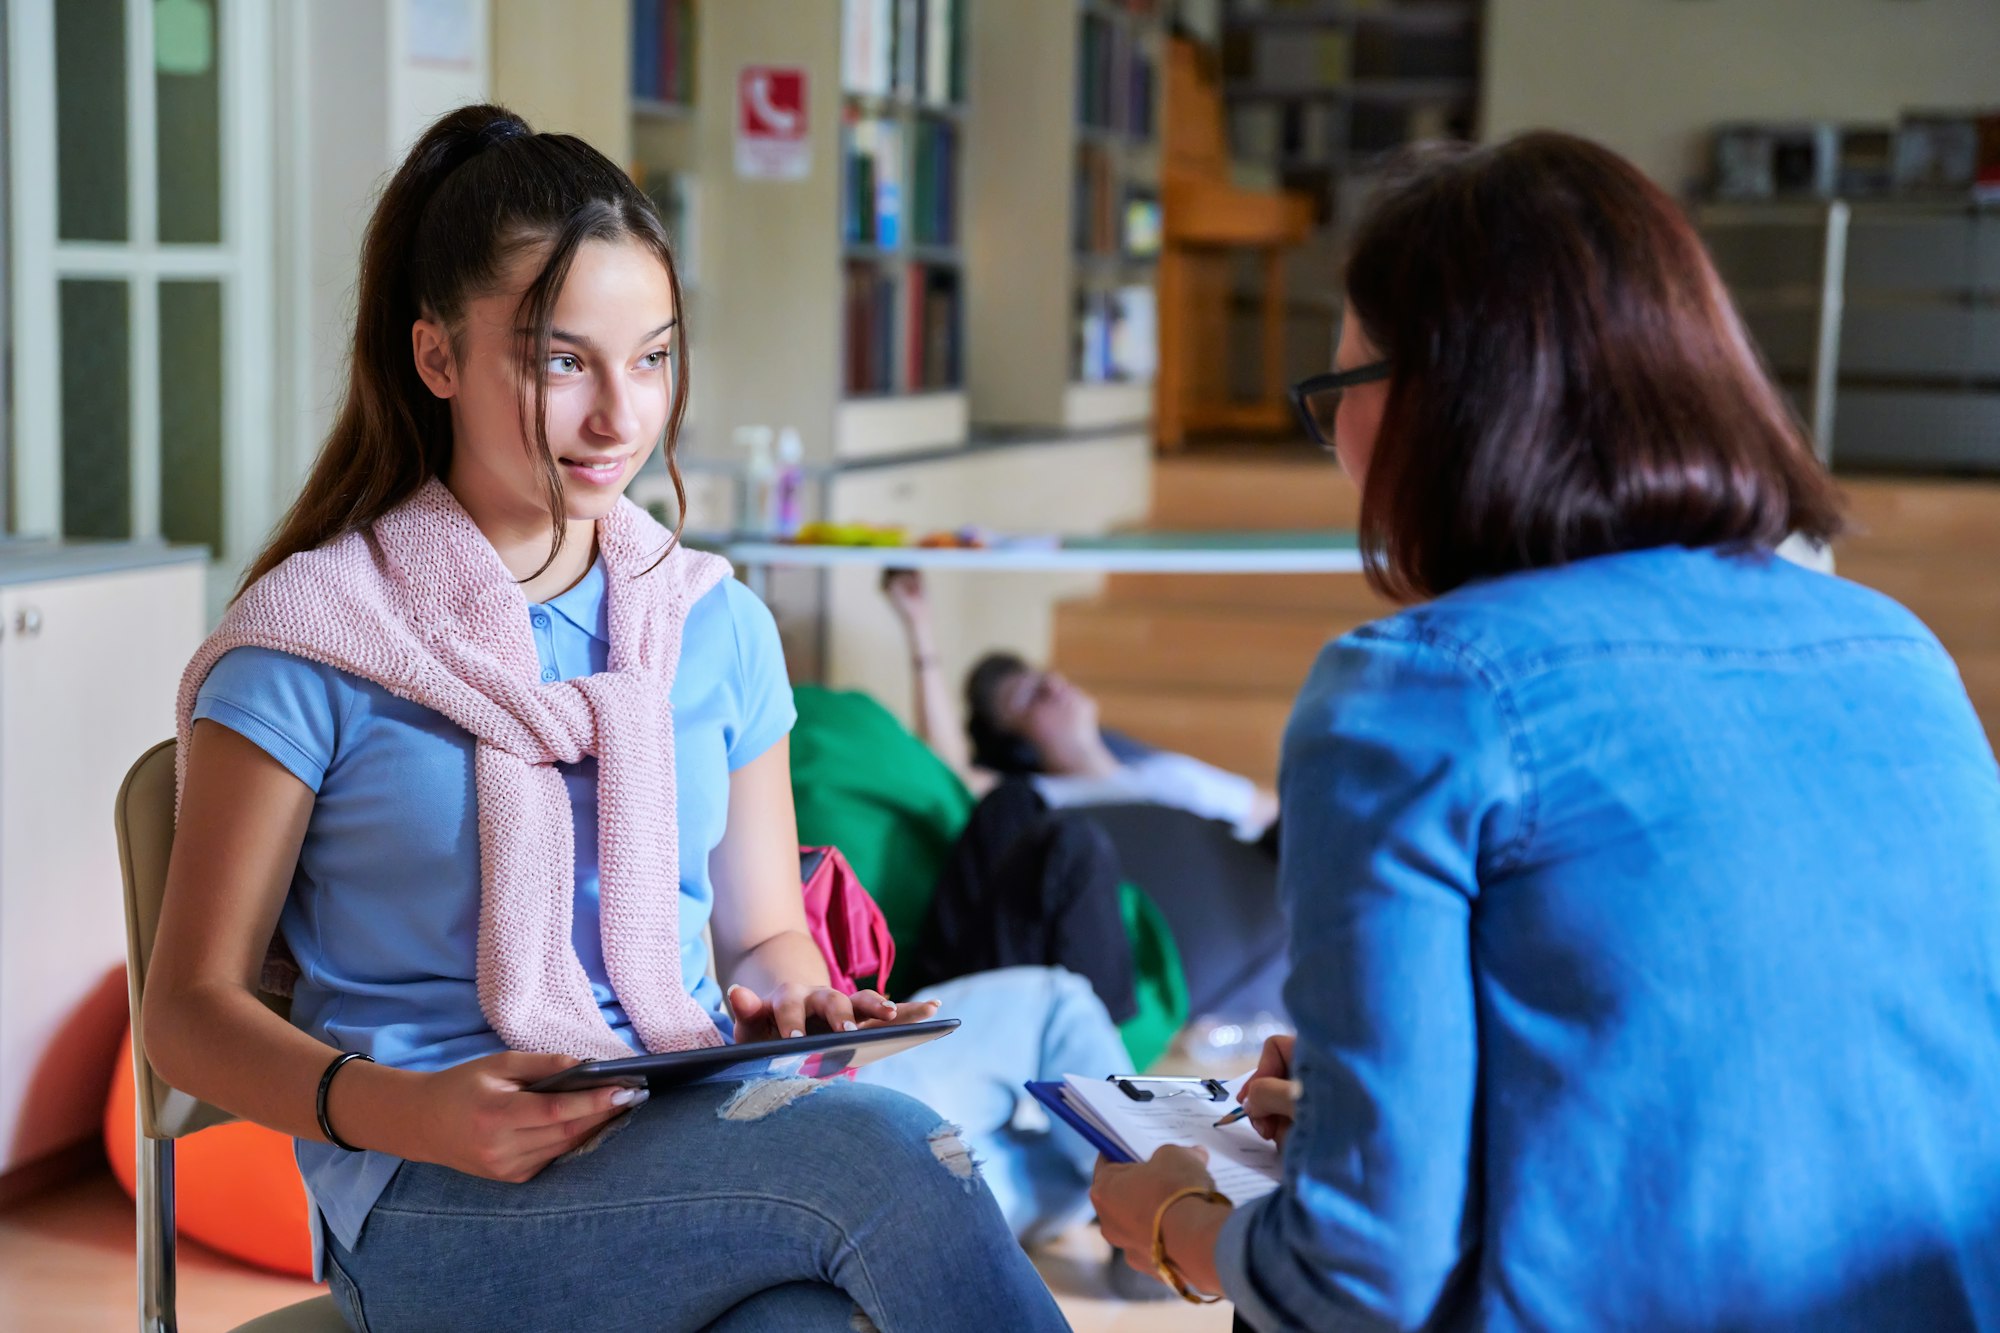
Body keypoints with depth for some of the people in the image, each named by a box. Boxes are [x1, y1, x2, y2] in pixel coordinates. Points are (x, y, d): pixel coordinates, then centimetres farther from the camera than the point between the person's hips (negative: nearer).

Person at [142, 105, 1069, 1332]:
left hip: (699, 1157, 3)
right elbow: (194, 1007, 0)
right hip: (443, 1209, -3)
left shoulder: (719, 628, 12)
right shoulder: (313, 641, -1)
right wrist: (413, 1114, -19)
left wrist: (793, 1003, -4)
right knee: (878, 1148, -32)